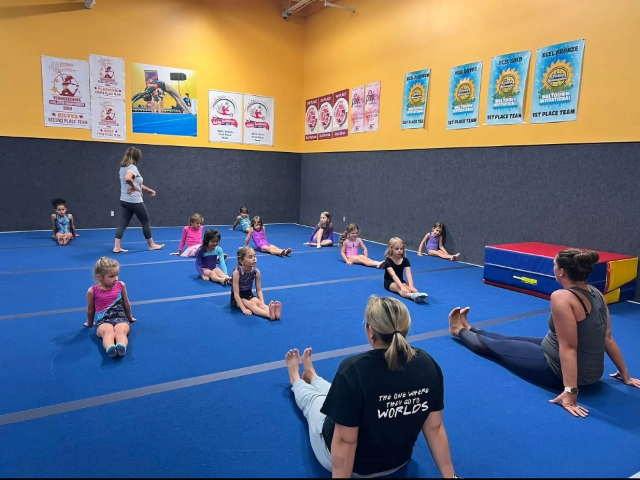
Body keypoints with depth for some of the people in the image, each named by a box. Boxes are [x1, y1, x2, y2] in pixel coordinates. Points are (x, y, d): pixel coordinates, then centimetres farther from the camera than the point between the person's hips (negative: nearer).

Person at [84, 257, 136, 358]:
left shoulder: (121, 285, 10)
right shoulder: (92, 291, 5)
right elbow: (90, 310, 21)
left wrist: (130, 317, 35)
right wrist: (90, 323, 34)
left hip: (120, 317, 1)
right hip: (102, 320, -1)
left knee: (121, 330, -36)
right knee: (108, 331, -38)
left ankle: (122, 347, -66)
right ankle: (110, 348, -67)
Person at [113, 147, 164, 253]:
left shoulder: (123, 167, 14)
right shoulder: (132, 168, -16)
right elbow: (128, 178, -38)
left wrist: (148, 190, 25)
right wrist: (133, 186, -18)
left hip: (124, 200, 9)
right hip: (134, 201, -9)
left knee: (123, 223, 7)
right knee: (145, 222, 7)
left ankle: (117, 247, 3)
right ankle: (151, 245, 19)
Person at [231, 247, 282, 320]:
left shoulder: (256, 272, -11)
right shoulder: (237, 272, -24)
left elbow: (259, 290, -3)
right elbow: (236, 293, -23)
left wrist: (263, 304, -17)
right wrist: (243, 308, -31)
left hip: (249, 295, 4)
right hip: (237, 298, -4)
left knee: (259, 302, -26)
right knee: (251, 304, -31)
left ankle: (274, 313, -54)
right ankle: (269, 314, -57)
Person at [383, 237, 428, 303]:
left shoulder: (405, 260, -6)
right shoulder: (388, 261, -20)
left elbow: (409, 274, -20)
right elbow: (393, 275, -33)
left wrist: (411, 286, -38)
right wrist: (402, 286, -46)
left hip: (400, 281, 5)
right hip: (389, 282, -5)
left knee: (408, 288, -29)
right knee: (399, 289, -36)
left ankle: (418, 294, -60)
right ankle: (413, 296, -66)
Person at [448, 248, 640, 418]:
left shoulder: (562, 297, -27)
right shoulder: (596, 295, -1)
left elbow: (568, 347, -30)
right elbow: (608, 339, 4)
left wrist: (570, 392, -29)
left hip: (558, 370, -8)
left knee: (496, 346, 14)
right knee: (511, 340, 25)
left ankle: (461, 331, 41)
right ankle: (470, 329, 48)